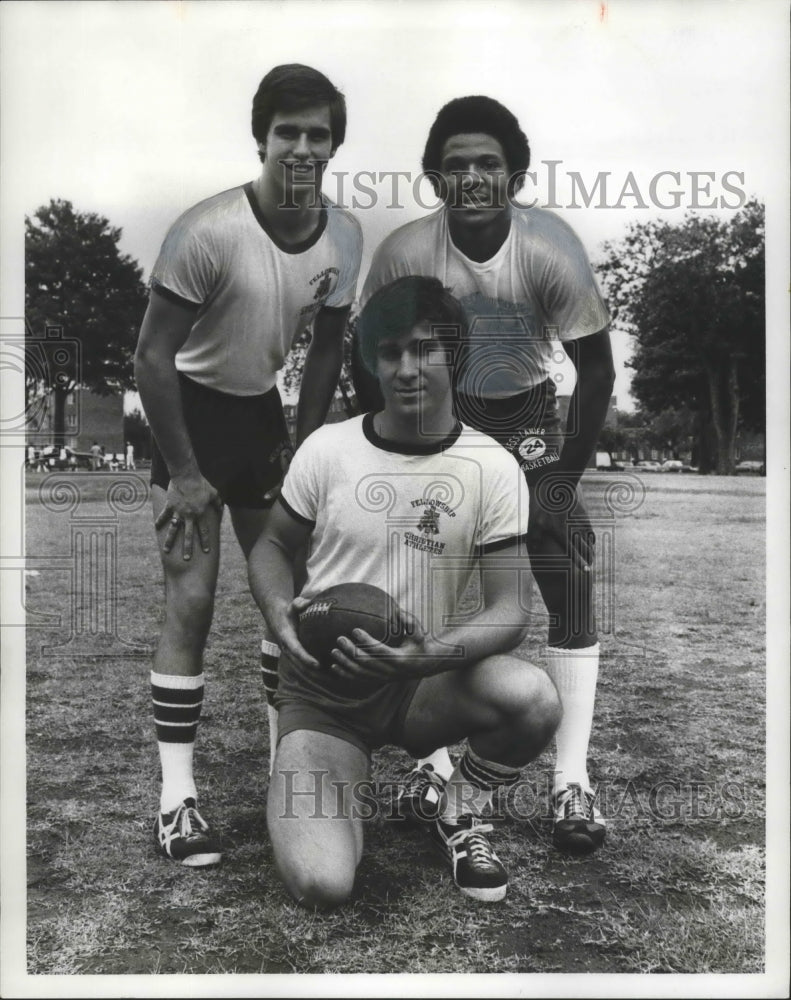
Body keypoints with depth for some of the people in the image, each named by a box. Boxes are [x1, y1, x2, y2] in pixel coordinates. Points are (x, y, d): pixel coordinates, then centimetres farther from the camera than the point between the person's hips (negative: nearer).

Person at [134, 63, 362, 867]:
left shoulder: (344, 235, -6)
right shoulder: (208, 231, -25)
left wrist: (301, 449, 4)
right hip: (193, 411, -6)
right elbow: (152, 356, -20)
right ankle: (176, 798, 2)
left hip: (261, 411, 6)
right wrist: (183, 473, -18)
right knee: (191, 602, -10)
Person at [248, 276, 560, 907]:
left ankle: (461, 817, 3)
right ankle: (335, 786, 18)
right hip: (321, 688, 0)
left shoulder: (494, 468, -8)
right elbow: (272, 547, 8)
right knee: (321, 885, -21)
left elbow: (509, 611, -11)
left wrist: (430, 654, -30)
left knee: (533, 698, -32)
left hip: (424, 684, 1)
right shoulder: (327, 448, -5)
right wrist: (281, 614, -14)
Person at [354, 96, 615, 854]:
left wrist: (567, 470, -15)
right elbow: (368, 364, -7)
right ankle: (436, 756, 17)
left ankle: (573, 783, -1)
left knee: (570, 584, -11)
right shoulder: (404, 252, -21)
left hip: (529, 419, -1)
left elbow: (596, 369, -14)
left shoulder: (550, 248, -24)